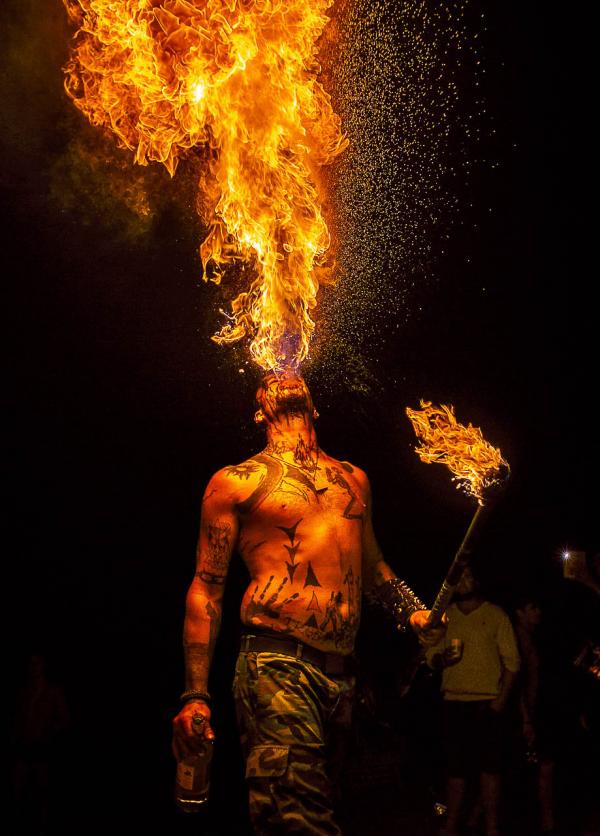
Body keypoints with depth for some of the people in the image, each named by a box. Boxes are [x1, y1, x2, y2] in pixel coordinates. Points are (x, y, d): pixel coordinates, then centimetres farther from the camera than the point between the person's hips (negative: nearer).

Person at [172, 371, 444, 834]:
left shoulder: (354, 478, 20)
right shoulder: (236, 482, 6)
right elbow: (206, 589, 4)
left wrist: (411, 610, 12)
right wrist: (196, 695, -1)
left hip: (346, 673, 5)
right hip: (277, 668, -5)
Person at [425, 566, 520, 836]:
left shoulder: (496, 615, 2)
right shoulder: (444, 616, 10)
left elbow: (511, 660, -1)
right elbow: (432, 656, 12)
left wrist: (501, 699, -12)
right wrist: (440, 658, -12)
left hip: (487, 704, -2)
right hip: (453, 703, 2)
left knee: (489, 767, -1)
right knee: (456, 768, 7)